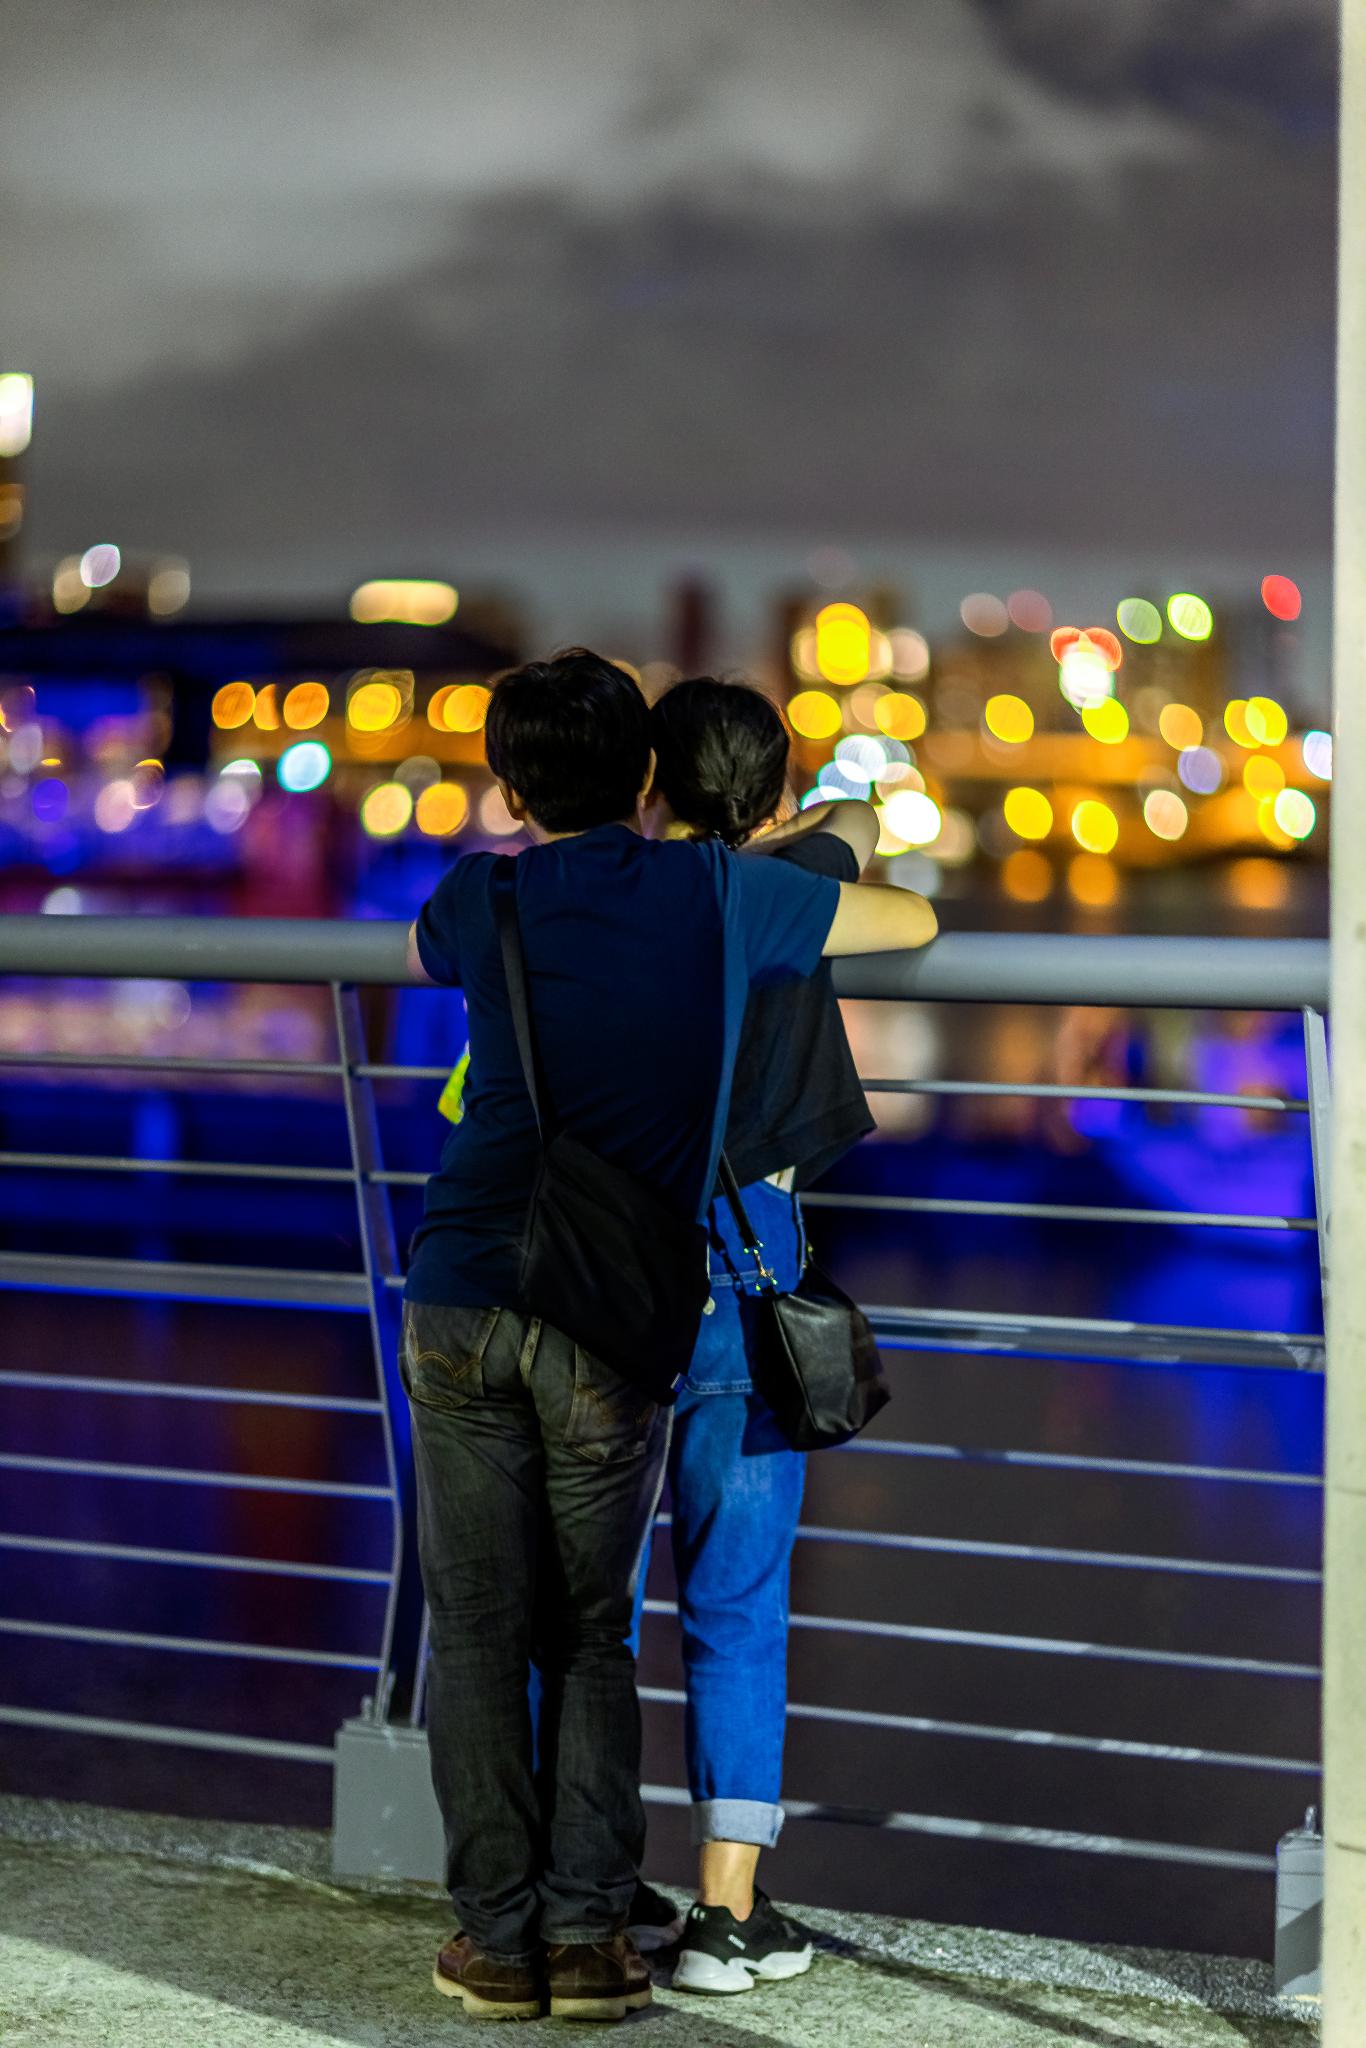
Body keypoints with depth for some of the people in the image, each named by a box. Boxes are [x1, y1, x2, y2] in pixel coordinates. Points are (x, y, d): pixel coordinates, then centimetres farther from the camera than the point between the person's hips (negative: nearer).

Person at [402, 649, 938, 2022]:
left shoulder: (483, 898, 8)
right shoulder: (715, 893, 3)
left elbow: (419, 952, 33)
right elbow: (910, 924, 16)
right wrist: (791, 885, 33)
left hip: (460, 1304, 1)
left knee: (477, 1632, 8)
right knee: (591, 1636, 11)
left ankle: (496, 1934, 9)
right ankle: (585, 1932, 5)